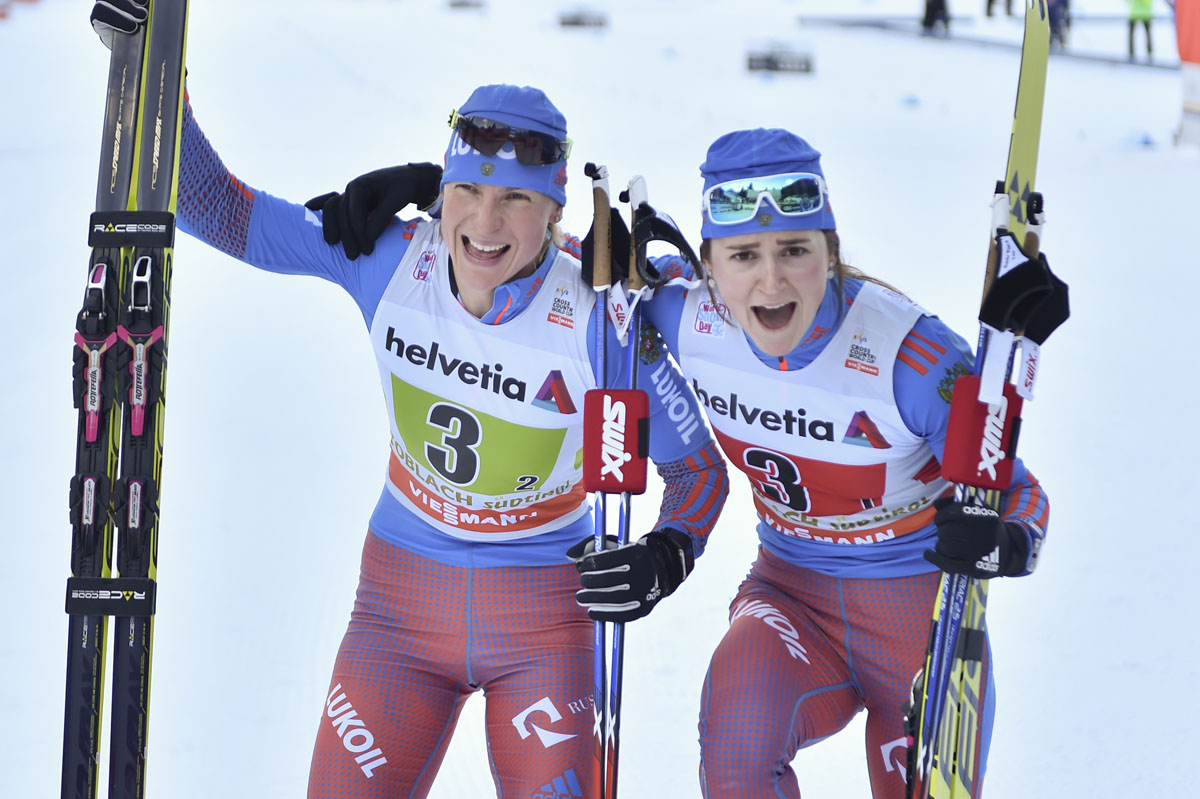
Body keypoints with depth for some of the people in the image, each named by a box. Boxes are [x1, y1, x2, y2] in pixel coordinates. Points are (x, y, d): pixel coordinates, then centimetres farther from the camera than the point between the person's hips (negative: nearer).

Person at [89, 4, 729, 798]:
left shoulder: (597, 324, -19)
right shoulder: (389, 259, -12)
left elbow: (700, 467, -8)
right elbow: (218, 208, -6)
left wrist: (666, 557, -27)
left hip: (542, 617, -2)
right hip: (403, 603, 2)